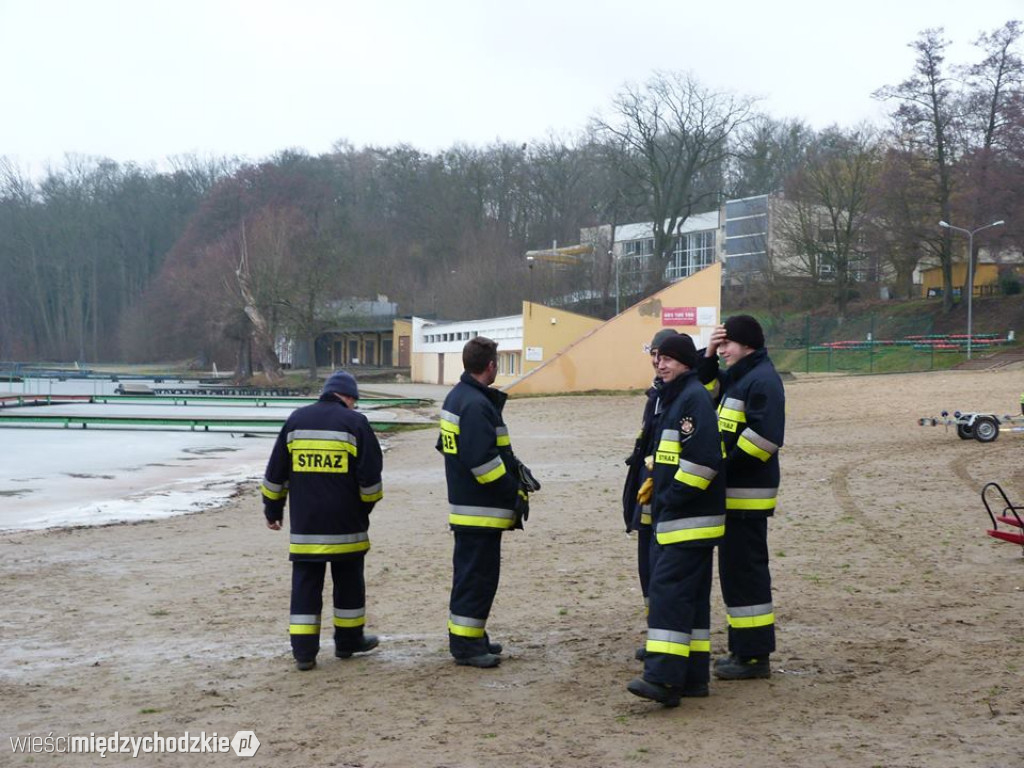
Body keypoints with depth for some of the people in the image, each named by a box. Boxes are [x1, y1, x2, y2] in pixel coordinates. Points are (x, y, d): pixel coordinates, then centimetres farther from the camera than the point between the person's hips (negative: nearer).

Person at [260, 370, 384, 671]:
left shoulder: (296, 420, 7)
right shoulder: (355, 422, -4)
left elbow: (275, 472, 10)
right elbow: (371, 476, -4)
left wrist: (272, 509, 20)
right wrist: (367, 506, 14)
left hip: (304, 525, 2)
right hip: (346, 525, -2)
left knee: (305, 585, 5)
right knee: (349, 582, 13)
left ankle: (304, 651, 3)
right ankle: (349, 641, 24)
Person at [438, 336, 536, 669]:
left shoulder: (456, 397, 13)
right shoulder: (476, 405, -20)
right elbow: (483, 460, -26)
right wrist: (515, 491, -15)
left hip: (464, 503, 10)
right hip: (480, 508, -10)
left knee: (471, 573, 17)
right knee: (478, 575, -4)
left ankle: (470, 637, 26)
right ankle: (466, 645, 1)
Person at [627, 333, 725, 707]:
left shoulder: (694, 397, -13)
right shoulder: (671, 397, 19)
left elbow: (703, 458, -23)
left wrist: (672, 498, -19)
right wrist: (657, 492, 19)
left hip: (689, 519, -10)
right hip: (670, 518, 11)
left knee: (669, 591, -14)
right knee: (691, 596, 12)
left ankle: (664, 677, -17)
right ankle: (693, 676, 18)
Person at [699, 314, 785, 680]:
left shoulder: (763, 380, -14)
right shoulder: (735, 378, 16)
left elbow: (765, 437, -23)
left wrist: (726, 466, -19)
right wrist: (708, 356, 8)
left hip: (747, 495, -10)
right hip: (732, 493, 10)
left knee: (745, 571, -7)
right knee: (735, 570, 15)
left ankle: (755, 656, -1)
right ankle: (744, 648, 23)